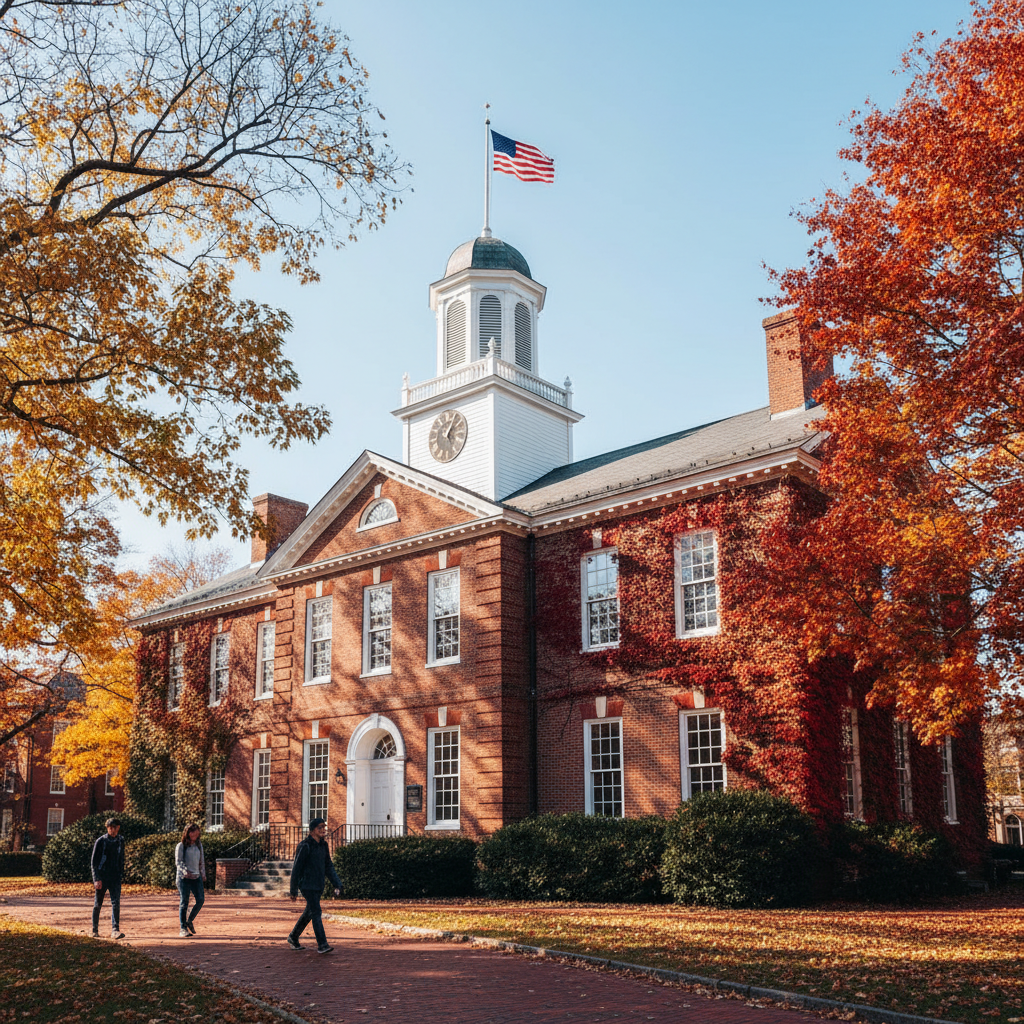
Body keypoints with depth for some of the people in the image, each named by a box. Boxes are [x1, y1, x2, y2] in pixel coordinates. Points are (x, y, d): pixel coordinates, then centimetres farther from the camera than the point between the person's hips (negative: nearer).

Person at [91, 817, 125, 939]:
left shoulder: (121, 841, 8)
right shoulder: (101, 841, -4)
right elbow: (94, 861, -6)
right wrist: (97, 879, -13)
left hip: (115, 877, 2)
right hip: (102, 877, -2)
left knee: (116, 903, -11)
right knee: (98, 904, 7)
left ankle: (115, 930, -18)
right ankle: (95, 930, 22)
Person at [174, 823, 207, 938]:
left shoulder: (199, 845, 17)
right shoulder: (181, 846, 0)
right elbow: (178, 861, -9)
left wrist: (203, 874, 16)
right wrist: (185, 870, -24)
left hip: (196, 877, 5)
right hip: (184, 877, -5)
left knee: (201, 900, -5)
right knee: (184, 902, -4)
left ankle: (189, 921, 16)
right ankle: (183, 928, 2)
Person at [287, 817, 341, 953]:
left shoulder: (323, 845, 10)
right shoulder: (305, 846, -13)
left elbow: (328, 866, 14)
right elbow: (297, 868, -10)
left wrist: (337, 884, 5)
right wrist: (293, 889, -8)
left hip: (319, 886, 8)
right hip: (307, 885, -8)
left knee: (309, 913, 16)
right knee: (316, 912, -12)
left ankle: (293, 937, 33)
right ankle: (322, 945, -14)